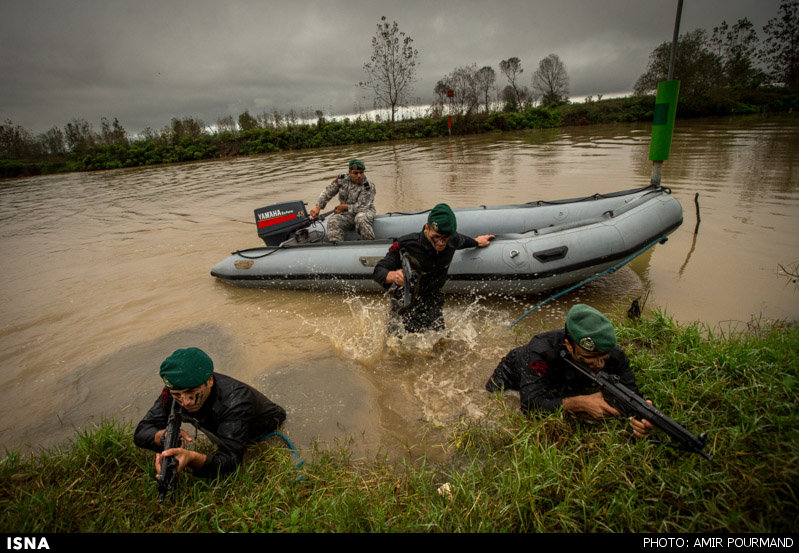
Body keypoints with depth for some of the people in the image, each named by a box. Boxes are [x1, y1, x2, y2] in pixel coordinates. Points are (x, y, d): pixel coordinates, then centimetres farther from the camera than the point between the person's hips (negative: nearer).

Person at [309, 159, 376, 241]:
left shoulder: (369, 186, -11)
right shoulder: (342, 180, 1)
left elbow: (362, 207, -15)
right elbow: (327, 193, 6)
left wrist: (345, 207, -9)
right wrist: (318, 207, -8)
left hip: (365, 212, -3)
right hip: (347, 214, 4)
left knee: (361, 219, -39)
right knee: (332, 221, -26)